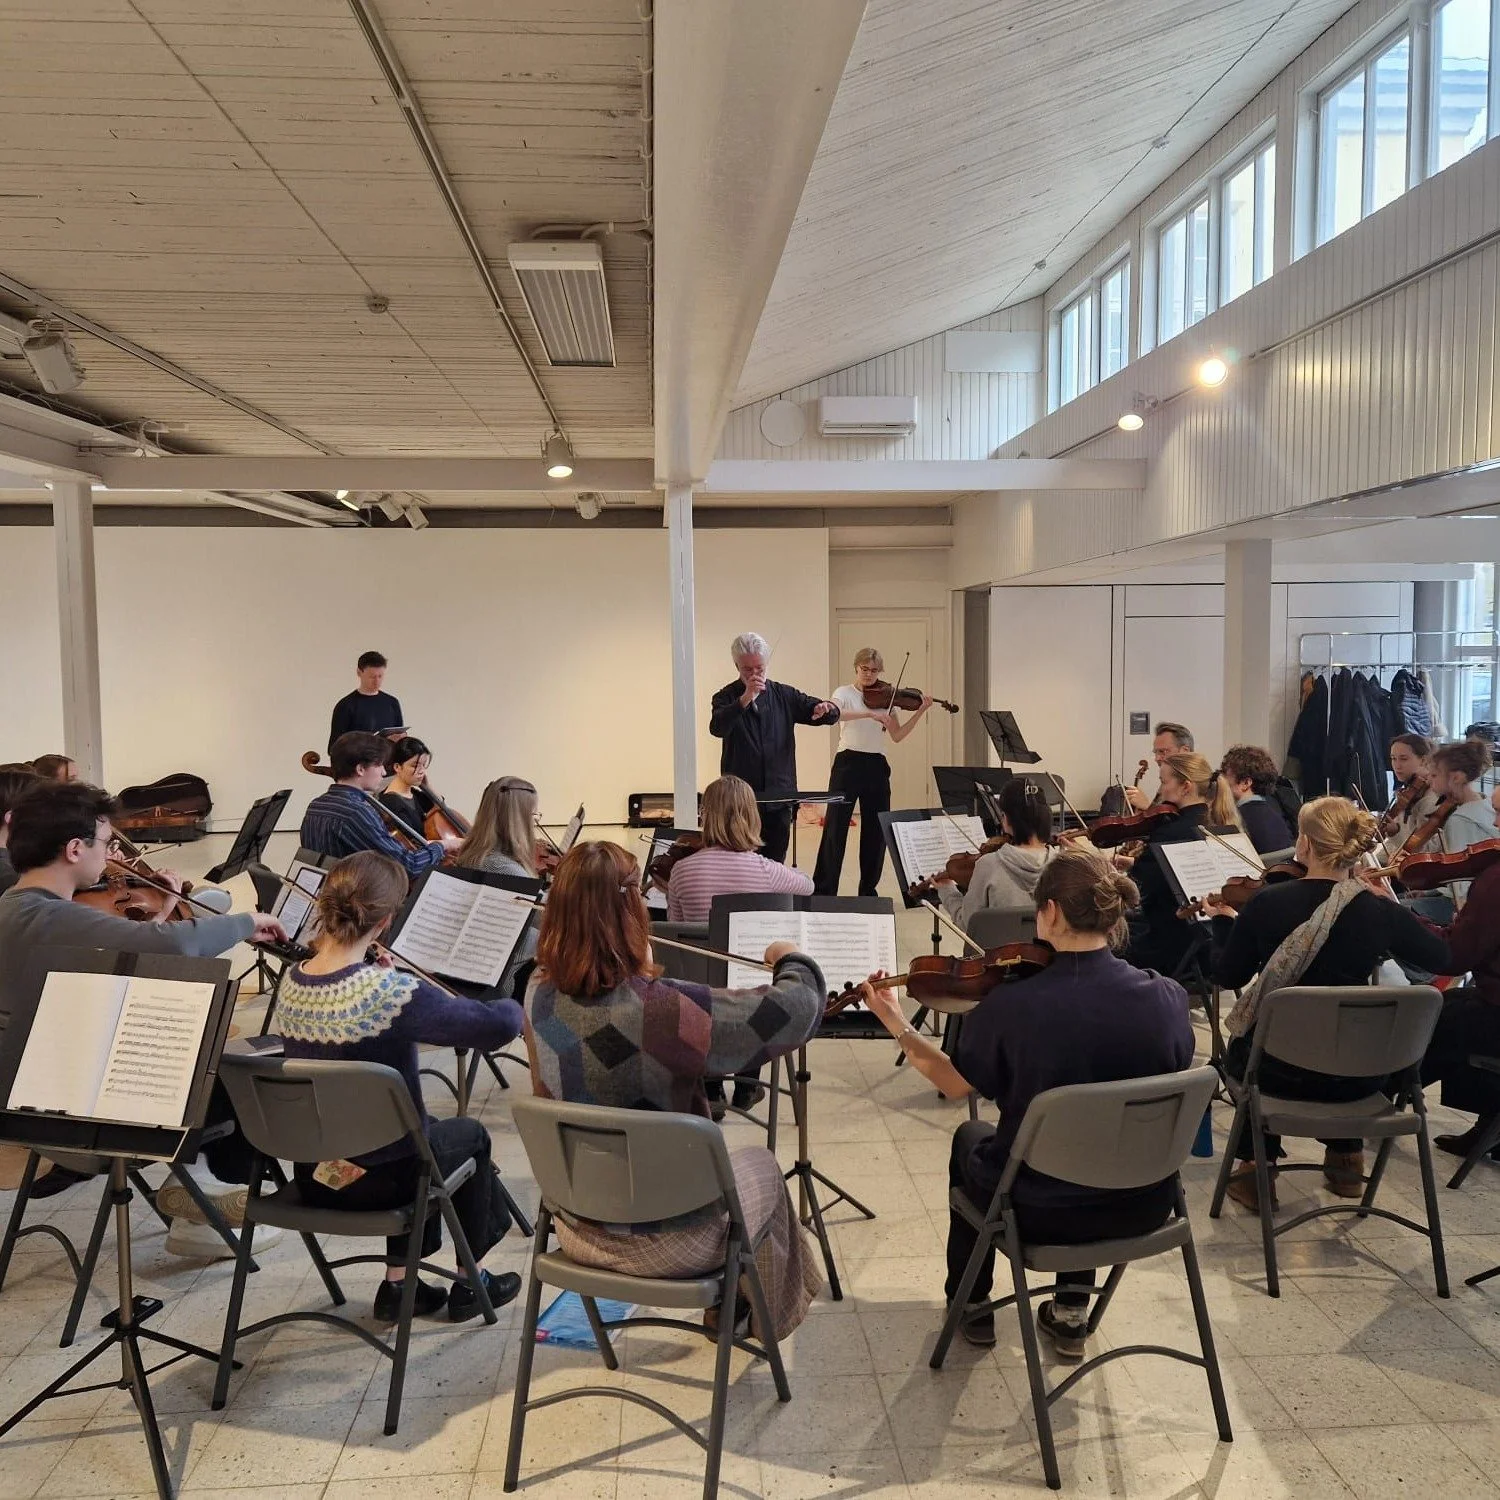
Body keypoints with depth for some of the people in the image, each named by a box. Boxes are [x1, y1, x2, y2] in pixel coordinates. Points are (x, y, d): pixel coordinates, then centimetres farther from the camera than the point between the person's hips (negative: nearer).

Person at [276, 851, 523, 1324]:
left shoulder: (291, 984, -8)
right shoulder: (391, 992, -29)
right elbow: (498, 1026, -25)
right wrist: (516, 1005, -5)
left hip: (311, 1176, 6)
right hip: (380, 1180, -6)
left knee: (422, 1125, 33)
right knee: (470, 1135, 25)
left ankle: (398, 1283, 35)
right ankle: (468, 1284, 38)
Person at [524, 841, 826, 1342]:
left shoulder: (539, 995, -13)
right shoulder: (658, 1008, -33)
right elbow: (799, 1007, -25)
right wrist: (790, 960, -6)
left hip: (574, 1229, 6)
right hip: (663, 1244, -5)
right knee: (760, 1167, 26)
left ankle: (723, 1309, 52)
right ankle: (767, 1320, 47)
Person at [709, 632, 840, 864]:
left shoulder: (784, 695, 9)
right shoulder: (726, 697, 1)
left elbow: (831, 714, 6)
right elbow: (717, 728, -19)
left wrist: (826, 708, -18)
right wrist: (745, 699, -32)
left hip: (779, 795, 3)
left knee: (775, 862, 8)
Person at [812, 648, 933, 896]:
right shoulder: (844, 693, -1)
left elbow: (897, 736, 4)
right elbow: (833, 714, -25)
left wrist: (920, 712, -6)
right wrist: (870, 713, -33)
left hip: (876, 766, 4)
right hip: (848, 764, -4)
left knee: (876, 829, 7)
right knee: (835, 827, -4)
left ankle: (868, 889, 19)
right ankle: (823, 890, 3)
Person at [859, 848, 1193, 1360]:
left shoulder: (1010, 1006, -23)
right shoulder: (1168, 998, -14)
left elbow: (956, 1084, -4)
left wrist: (898, 1025, 8)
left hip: (1040, 1213, -3)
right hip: (1144, 1209, 3)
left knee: (970, 1139, 31)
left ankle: (973, 1307, 41)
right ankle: (1071, 1311, 38)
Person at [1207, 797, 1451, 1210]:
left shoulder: (1267, 902, -17)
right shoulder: (1379, 910, -13)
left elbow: (1228, 977, -4)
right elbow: (1442, 959, 6)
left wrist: (1223, 922, 12)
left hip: (1280, 1070, -2)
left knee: (1244, 1048, 34)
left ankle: (1257, 1168, 26)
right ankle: (1347, 1159, 40)